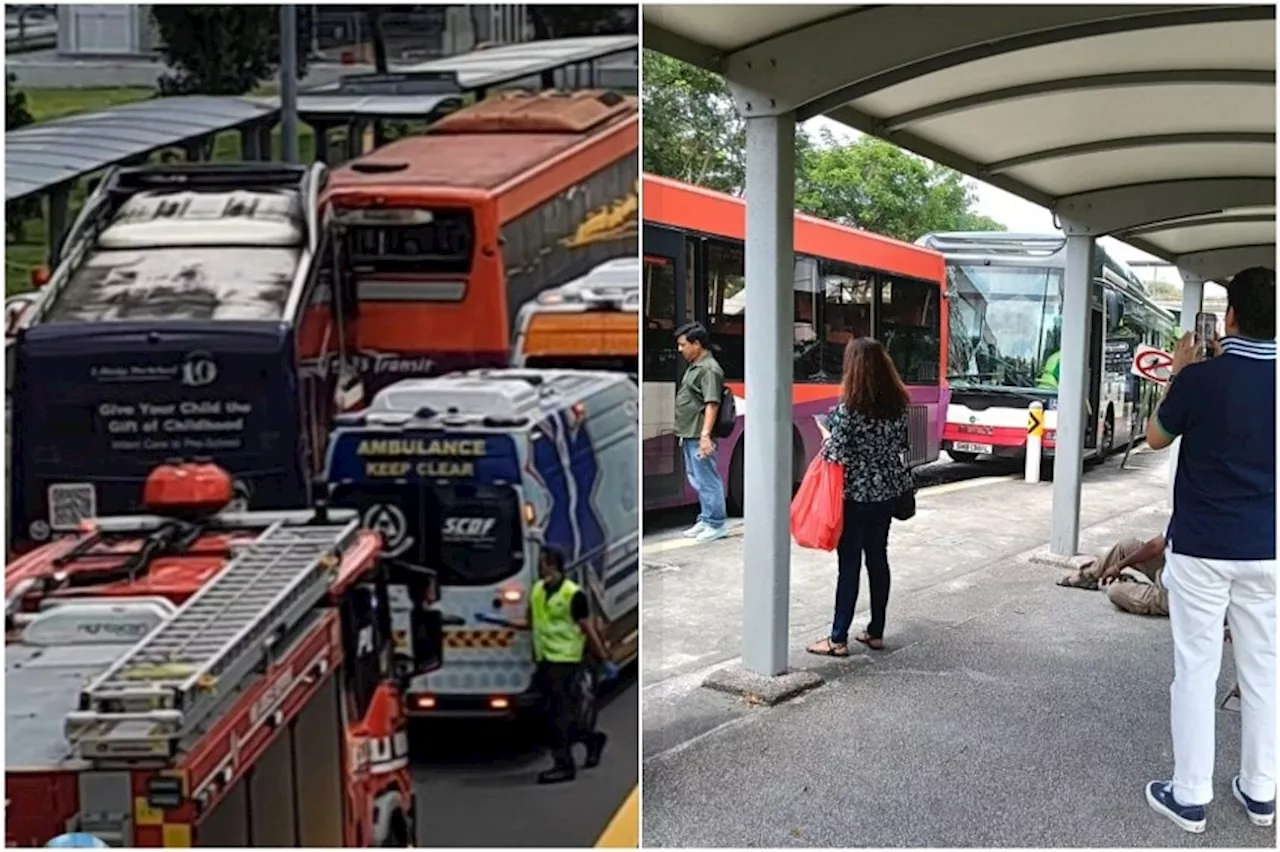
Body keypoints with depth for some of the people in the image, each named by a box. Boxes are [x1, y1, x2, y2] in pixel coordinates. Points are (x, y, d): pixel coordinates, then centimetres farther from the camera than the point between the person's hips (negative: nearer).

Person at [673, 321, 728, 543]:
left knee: (707, 480, -4)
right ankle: (705, 520, 27)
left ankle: (716, 524, 4)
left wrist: (705, 435, -28)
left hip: (699, 437, -10)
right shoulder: (693, 367, 17)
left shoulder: (709, 369, -14)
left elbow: (711, 404, -22)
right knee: (698, 480, 17)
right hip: (689, 435, 11)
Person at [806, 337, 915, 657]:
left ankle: (838, 639, 5)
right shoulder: (897, 403, 2)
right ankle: (876, 632, 21)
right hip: (887, 490, 6)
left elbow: (837, 454, -18)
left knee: (849, 564, -1)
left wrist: (827, 443, 1)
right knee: (878, 558, 14)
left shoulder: (849, 407, -18)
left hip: (856, 493, -6)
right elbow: (902, 444, 9)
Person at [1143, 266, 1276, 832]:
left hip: (1201, 546, -4)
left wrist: (1179, 375, 10)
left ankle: (1189, 796, 10)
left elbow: (1156, 439, 2)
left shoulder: (1202, 379, -15)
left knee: (1196, 669, 4)